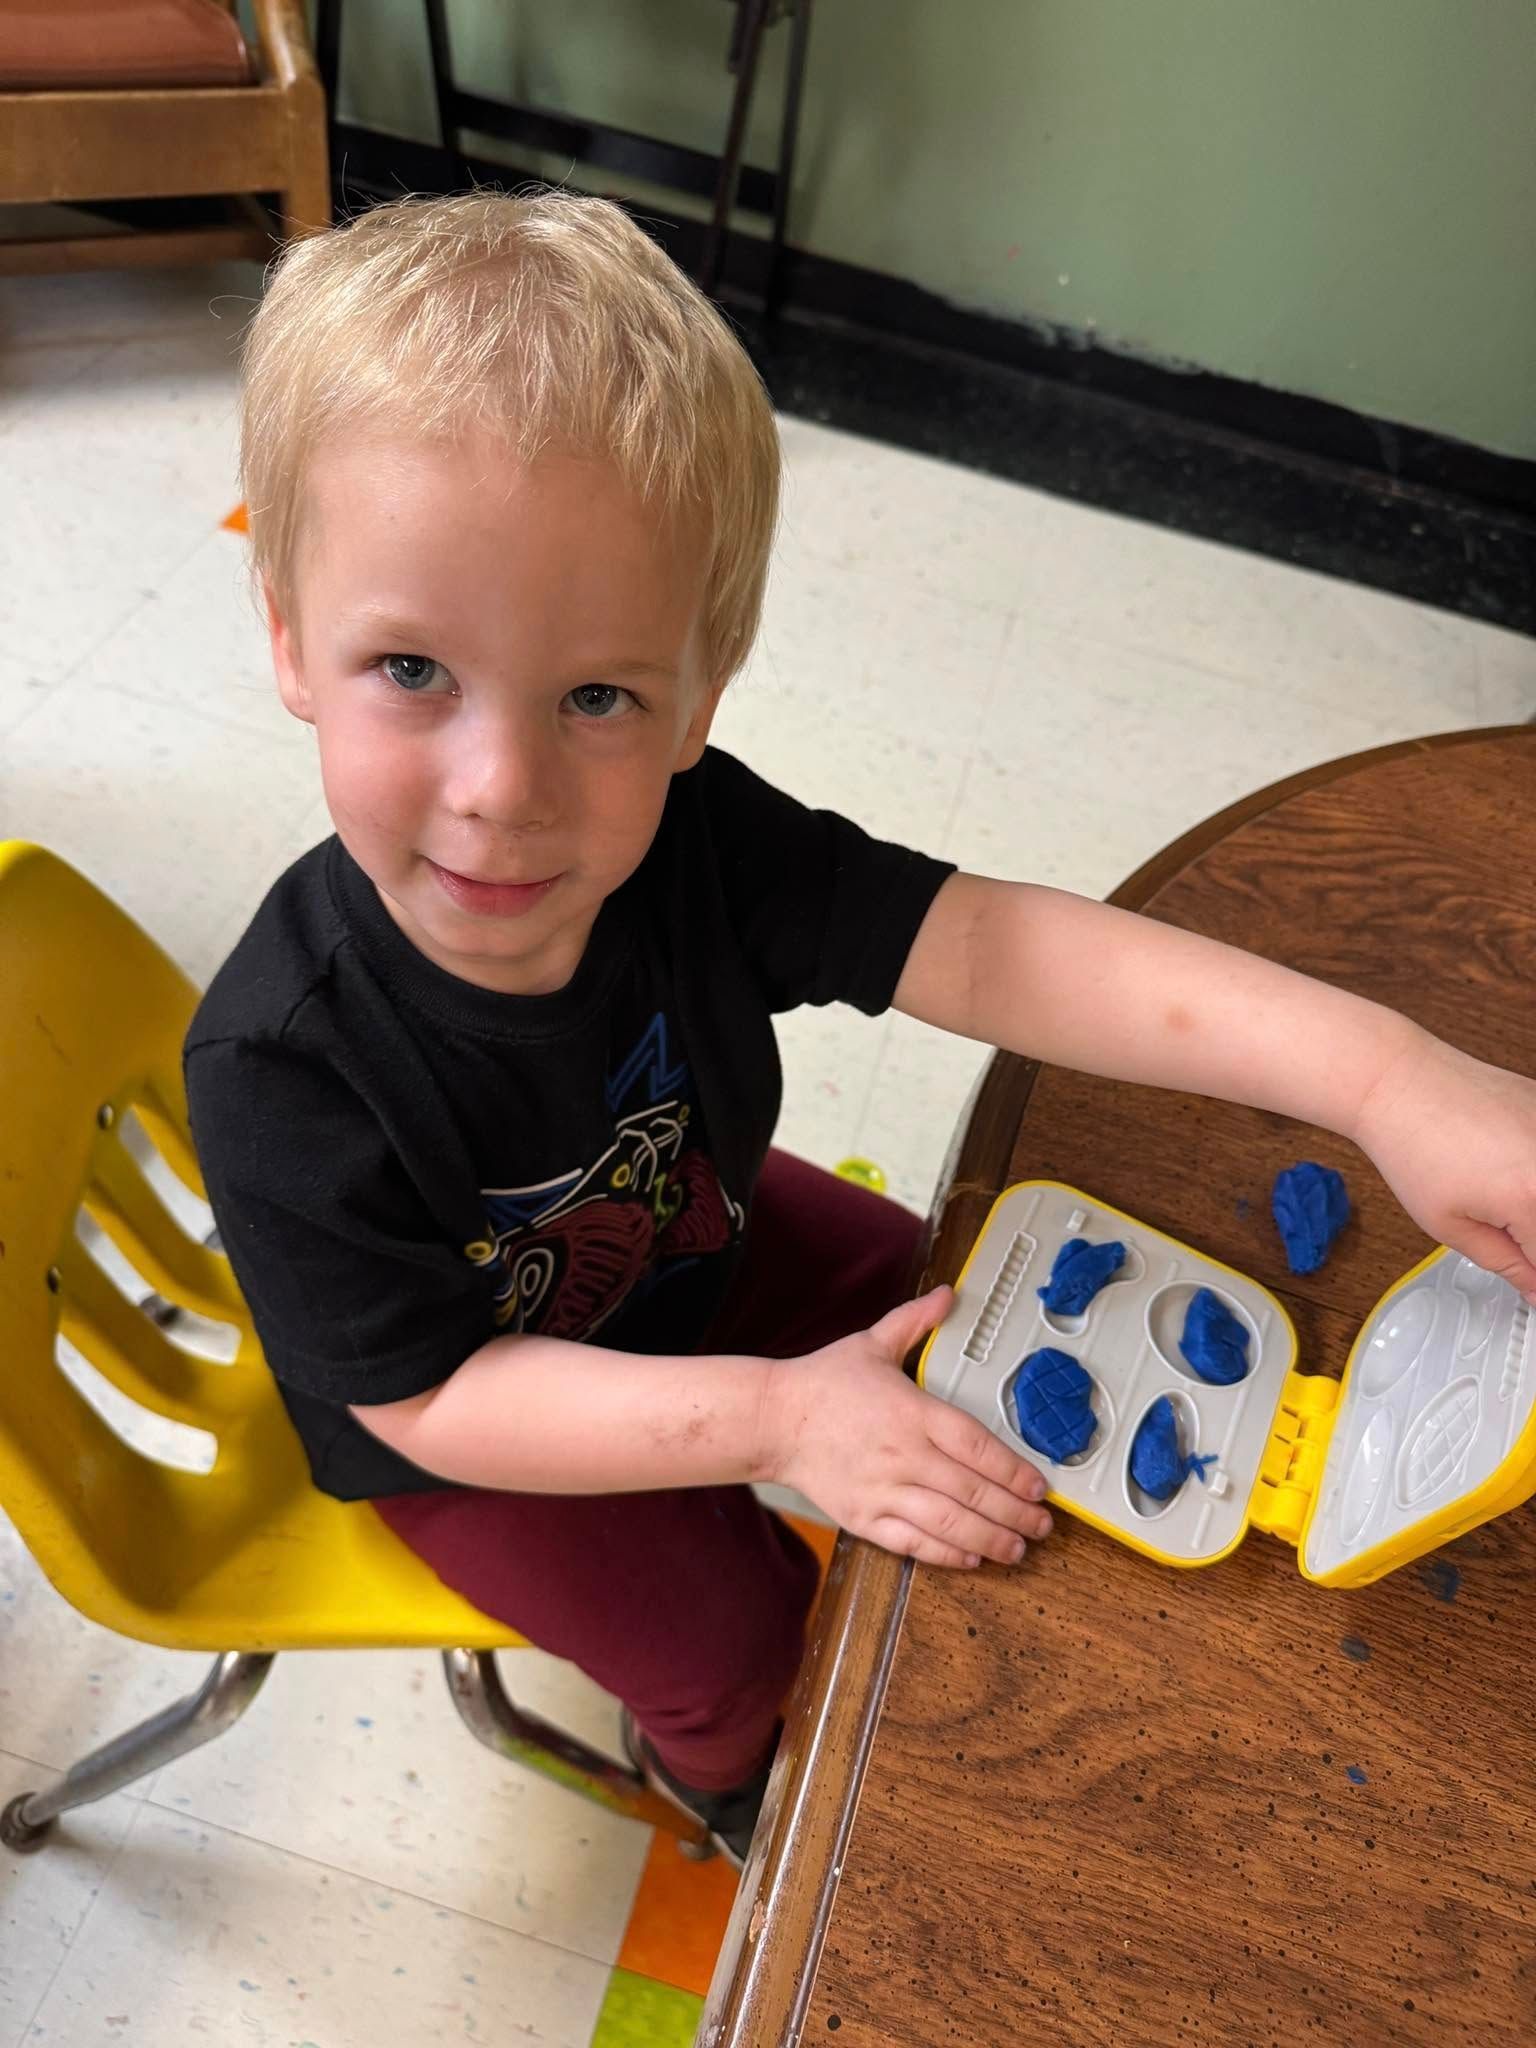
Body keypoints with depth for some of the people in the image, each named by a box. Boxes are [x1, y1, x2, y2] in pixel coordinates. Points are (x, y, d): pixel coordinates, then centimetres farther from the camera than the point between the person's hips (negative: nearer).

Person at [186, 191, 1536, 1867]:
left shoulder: (693, 842, -29)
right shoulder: (283, 1064, -38)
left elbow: (982, 942, -34)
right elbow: (431, 1396, -29)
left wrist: (1379, 1069, -44)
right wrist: (774, 1416, -36)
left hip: (681, 1236, 4)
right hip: (465, 1422, -3)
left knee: (938, 1309, 11)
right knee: (727, 1636, -2)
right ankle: (717, 1764, 38)